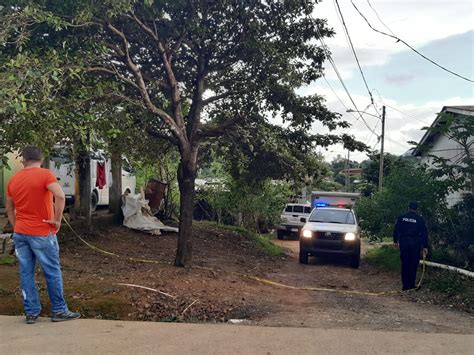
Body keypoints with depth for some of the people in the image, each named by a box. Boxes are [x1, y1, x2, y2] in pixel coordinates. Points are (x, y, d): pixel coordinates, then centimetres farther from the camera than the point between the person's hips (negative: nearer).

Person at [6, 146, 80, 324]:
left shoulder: (13, 179, 8)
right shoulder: (45, 174, -10)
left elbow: (9, 209, 16)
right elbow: (60, 196, -26)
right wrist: (57, 219, -17)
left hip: (20, 233, 5)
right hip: (42, 233, -5)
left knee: (26, 273, 9)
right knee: (52, 272, 4)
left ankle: (31, 312, 14)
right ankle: (59, 311, 11)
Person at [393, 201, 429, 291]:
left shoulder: (401, 217, 3)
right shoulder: (420, 219, -1)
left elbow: (396, 230, 5)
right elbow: (424, 233, 0)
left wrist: (395, 241, 13)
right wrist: (425, 246, 4)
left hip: (403, 244, 2)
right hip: (415, 244, -1)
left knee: (405, 264, 7)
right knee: (413, 265, 5)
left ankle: (406, 285, 7)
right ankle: (411, 285, 6)